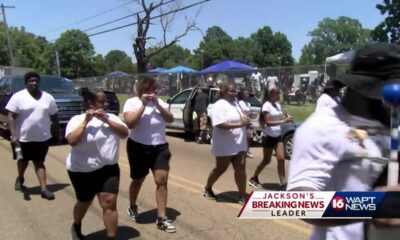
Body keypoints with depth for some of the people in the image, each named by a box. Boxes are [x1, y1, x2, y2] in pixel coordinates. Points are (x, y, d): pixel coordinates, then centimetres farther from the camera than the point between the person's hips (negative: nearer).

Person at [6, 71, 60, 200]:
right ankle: (20, 178, 45)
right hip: (23, 137, -1)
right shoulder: (18, 97, -9)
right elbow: (11, 117, -11)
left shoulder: (48, 98, 2)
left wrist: (57, 133, 11)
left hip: (42, 137, 1)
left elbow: (54, 117, 9)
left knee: (39, 162, 3)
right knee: (23, 160, 18)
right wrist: (13, 135, -19)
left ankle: (44, 188, 1)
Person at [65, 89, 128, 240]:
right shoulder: (77, 120, -6)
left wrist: (106, 119, -16)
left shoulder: (111, 117, 3)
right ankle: (76, 227, 47)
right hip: (82, 171, -2)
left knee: (109, 203, -7)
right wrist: (85, 121, -21)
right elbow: (72, 141, -22)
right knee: (84, 203, 17)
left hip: (108, 168, 2)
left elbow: (125, 133, -10)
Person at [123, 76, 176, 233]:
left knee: (162, 181, -7)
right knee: (138, 181, 14)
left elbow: (170, 119, -5)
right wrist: (143, 105, -21)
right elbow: (130, 123, -21)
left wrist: (157, 104, -16)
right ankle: (132, 208, 41)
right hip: (139, 148, -3)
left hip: (160, 147, 3)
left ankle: (162, 219, -2)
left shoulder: (159, 102, 6)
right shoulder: (131, 102, -7)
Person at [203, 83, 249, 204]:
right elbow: (220, 124, -27)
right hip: (225, 145, -7)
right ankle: (207, 188, 31)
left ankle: (242, 197, 9)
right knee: (221, 169, 7)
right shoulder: (220, 105, -16)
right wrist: (240, 124, -28)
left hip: (239, 144, 7)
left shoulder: (235, 103, 13)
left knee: (241, 168, 2)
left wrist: (245, 120, -1)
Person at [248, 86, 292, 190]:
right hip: (269, 137, -6)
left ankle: (283, 184, 0)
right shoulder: (266, 106, -15)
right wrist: (284, 121, -30)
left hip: (278, 136, 7)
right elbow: (268, 122, -24)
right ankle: (253, 179, 24)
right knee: (266, 160, 4)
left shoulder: (278, 105, 9)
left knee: (281, 159, -3)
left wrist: (286, 116, -4)